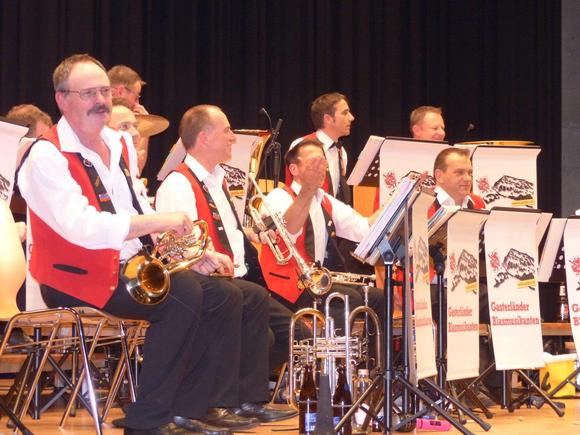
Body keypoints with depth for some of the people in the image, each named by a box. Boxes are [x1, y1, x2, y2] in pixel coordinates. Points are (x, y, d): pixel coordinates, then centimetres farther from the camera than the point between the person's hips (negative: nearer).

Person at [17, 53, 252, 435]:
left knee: (223, 298, -2)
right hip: (79, 277, -9)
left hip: (134, 267, 9)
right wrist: (158, 221, -32)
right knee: (183, 294, -27)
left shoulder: (121, 145, 14)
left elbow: (140, 214, 19)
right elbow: (79, 226, -28)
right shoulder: (47, 156, -14)